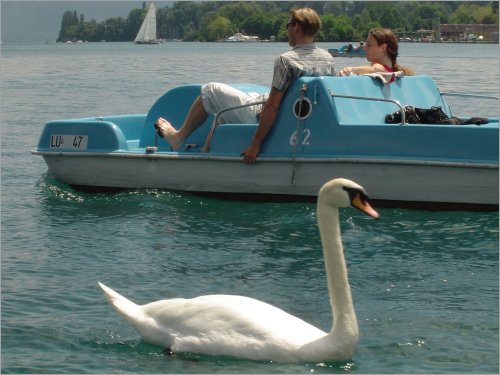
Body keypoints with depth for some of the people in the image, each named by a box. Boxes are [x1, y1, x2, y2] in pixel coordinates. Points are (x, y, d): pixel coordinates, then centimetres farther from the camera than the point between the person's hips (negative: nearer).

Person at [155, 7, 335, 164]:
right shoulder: (328, 59, -3)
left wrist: (255, 144, -22)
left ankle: (179, 136, 24)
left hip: (258, 117, -7)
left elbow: (272, 106, -26)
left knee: (210, 90, 10)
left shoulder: (286, 60, -24)